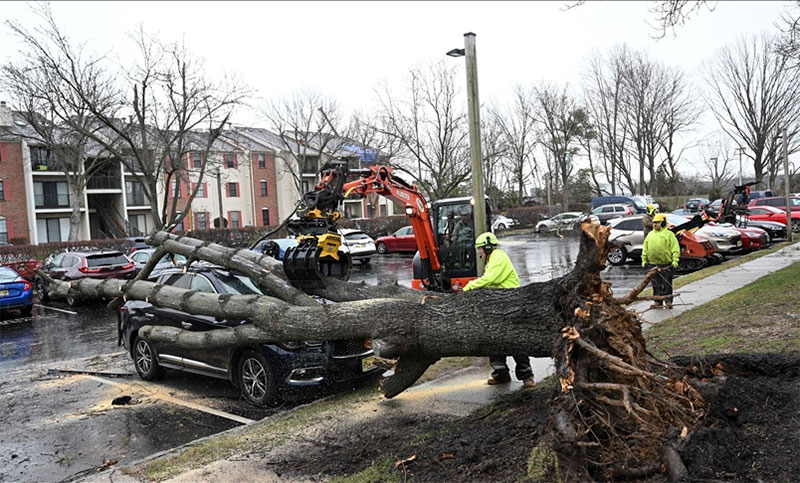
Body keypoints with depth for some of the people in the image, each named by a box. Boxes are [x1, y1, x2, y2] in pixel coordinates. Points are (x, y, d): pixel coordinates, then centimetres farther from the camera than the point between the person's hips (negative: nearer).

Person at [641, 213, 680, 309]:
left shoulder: (669, 234, -2)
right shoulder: (650, 234, 13)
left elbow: (675, 248, -6)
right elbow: (645, 249, 17)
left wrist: (675, 260, -13)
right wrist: (644, 260, 12)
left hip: (666, 264, -4)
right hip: (653, 264, 4)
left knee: (667, 284, 4)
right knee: (656, 284, 9)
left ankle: (668, 301, 13)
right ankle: (657, 301, 17)